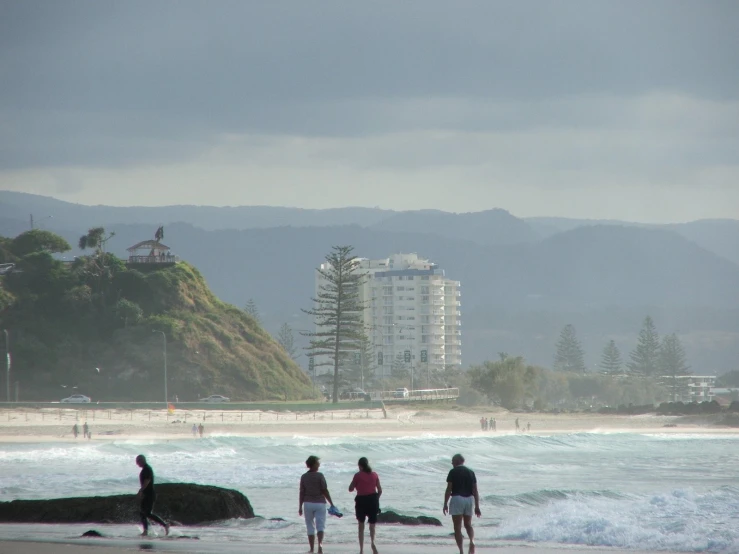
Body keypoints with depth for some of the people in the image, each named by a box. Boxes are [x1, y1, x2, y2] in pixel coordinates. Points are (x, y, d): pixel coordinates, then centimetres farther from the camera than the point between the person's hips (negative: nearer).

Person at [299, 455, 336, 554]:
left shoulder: (304, 477, 1)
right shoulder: (320, 476, -8)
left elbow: (301, 493, 1)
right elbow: (325, 491, -8)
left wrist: (300, 507, 7)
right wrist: (331, 503, -2)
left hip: (308, 504, 2)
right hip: (319, 503, -2)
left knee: (310, 527, 10)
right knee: (320, 525, -2)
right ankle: (320, 543, -26)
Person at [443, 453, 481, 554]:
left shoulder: (453, 472, -5)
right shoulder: (470, 472, 8)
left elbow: (449, 489, -8)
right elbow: (475, 491, 7)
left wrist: (445, 504, 0)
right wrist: (477, 506, 9)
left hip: (457, 499, -5)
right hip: (469, 499, 5)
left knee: (457, 527, 1)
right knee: (468, 524, 18)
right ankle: (472, 541, -11)